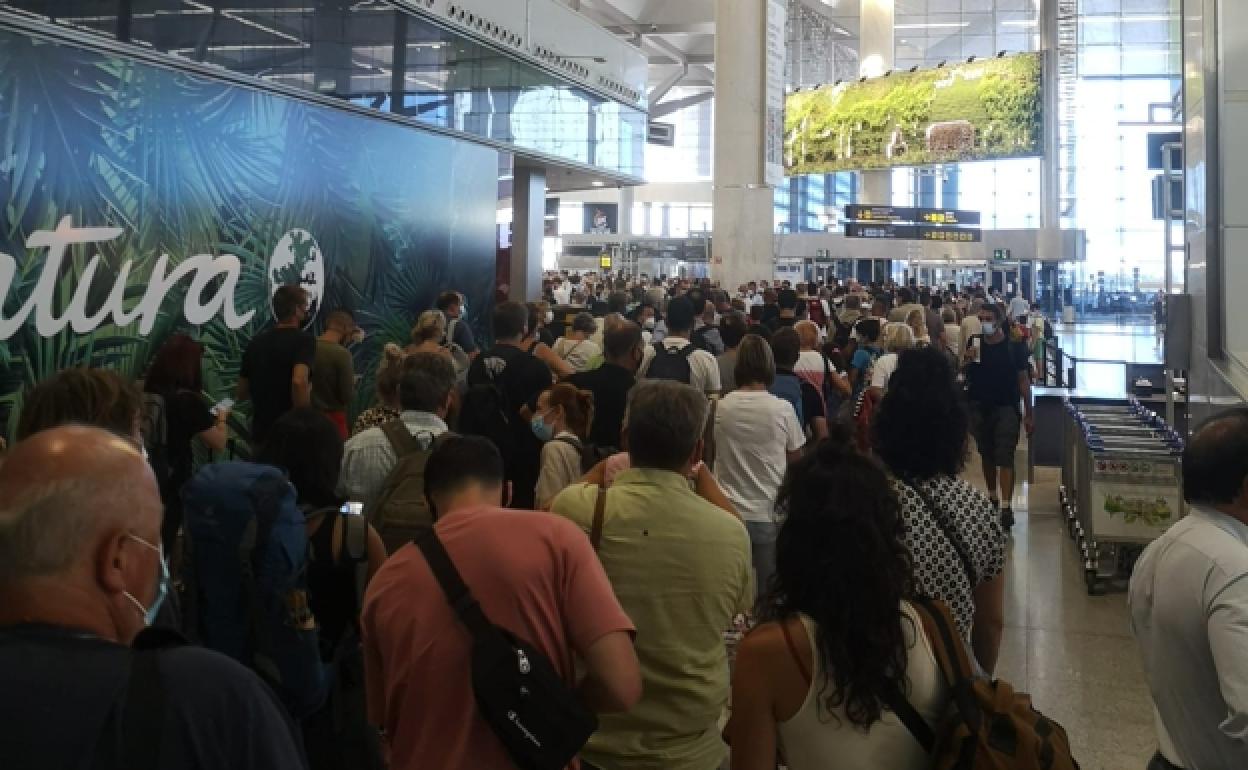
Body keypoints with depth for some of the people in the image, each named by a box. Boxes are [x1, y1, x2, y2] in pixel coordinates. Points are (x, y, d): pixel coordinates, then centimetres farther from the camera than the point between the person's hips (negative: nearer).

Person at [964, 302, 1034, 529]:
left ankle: (1006, 506, -12)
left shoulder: (1014, 347, -5)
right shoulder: (974, 345, 3)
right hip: (979, 408, 4)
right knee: (986, 454, 16)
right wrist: (967, 362, -13)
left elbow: (1023, 380, -2)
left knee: (1005, 457, -9)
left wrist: (1028, 414, -3)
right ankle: (992, 496, 33)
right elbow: (965, 379, 8)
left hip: (1006, 407, -4)